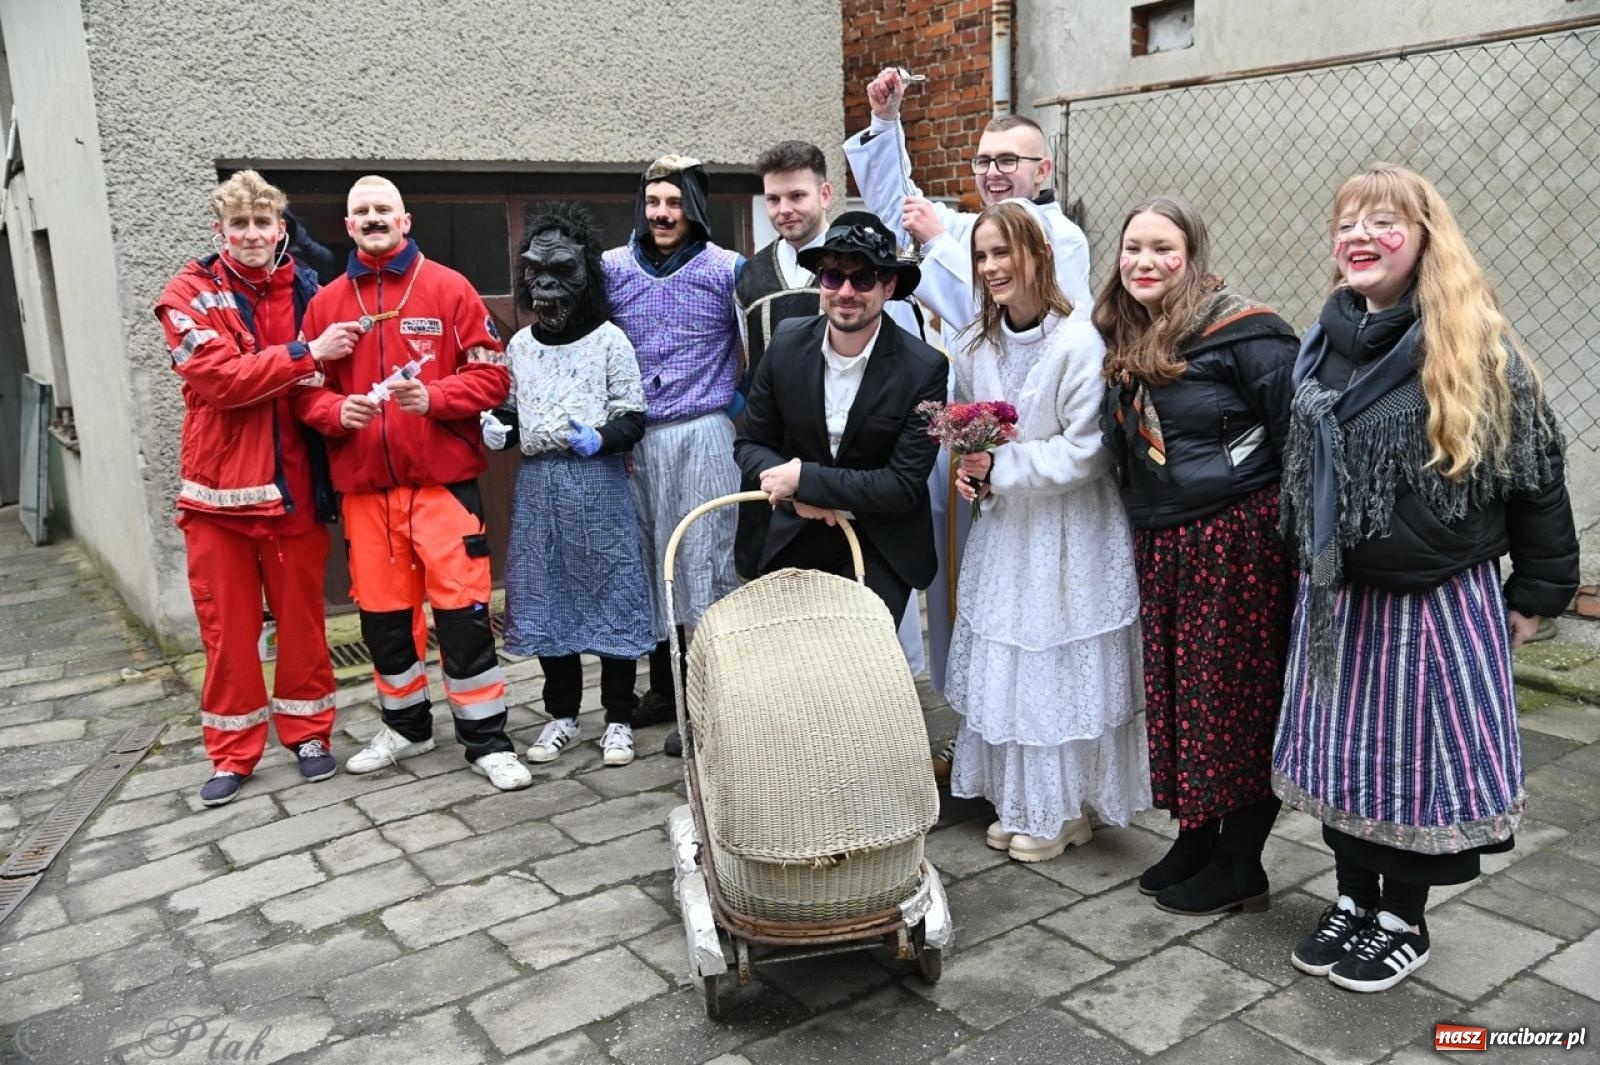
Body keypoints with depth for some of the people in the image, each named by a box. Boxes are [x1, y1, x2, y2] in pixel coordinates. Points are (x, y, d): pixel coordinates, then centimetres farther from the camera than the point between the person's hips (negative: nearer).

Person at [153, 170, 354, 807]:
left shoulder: (306, 291, 5)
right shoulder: (189, 295, -2)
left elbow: (326, 375, 16)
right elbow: (221, 378, -17)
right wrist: (305, 355, -22)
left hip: (295, 485, 2)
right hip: (219, 489, -1)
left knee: (301, 617, 9)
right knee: (228, 626, 6)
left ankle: (308, 732, 26)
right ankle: (232, 752, 20)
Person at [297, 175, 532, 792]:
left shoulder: (447, 288, 1)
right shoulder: (326, 303, 9)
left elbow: (492, 375, -3)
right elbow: (309, 390, 10)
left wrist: (433, 397, -18)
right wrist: (336, 410, -11)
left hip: (443, 479, -3)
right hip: (364, 485, 3)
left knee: (462, 610, -3)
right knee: (381, 612, 11)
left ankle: (486, 739, 9)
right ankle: (406, 725, 31)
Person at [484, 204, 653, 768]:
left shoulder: (609, 340, -1)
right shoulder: (519, 344, 12)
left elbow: (633, 418, -3)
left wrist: (601, 438, -21)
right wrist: (495, 429, -1)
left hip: (599, 482, -4)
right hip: (537, 483, 5)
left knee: (609, 593, 0)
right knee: (545, 595, 8)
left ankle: (618, 719, 12)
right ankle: (562, 714, 22)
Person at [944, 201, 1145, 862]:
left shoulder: (1079, 343, -16)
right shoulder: (975, 345, 4)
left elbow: (1085, 453, -17)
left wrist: (1000, 469, -18)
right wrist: (967, 471, -4)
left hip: (1066, 537, -6)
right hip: (1001, 531, 6)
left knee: (1060, 670, 3)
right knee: (1003, 665, 12)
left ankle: (1063, 810, 22)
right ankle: (1016, 802, 29)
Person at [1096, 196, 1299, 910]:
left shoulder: (1241, 331, -12)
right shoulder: (1123, 342, 11)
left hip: (1237, 542, -7)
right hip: (1158, 547, 7)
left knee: (1238, 697, 2)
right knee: (1175, 691, 12)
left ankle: (1241, 867, 16)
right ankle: (1194, 841, 29)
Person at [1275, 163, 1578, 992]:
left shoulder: (1477, 350, -10)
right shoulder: (1324, 345, 4)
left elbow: (1535, 475, -5)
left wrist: (1538, 591, -2)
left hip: (1440, 602, -4)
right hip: (1337, 597, 5)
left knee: (1420, 754, 7)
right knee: (1342, 750, 13)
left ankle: (1404, 923, 26)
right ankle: (1353, 901, 32)